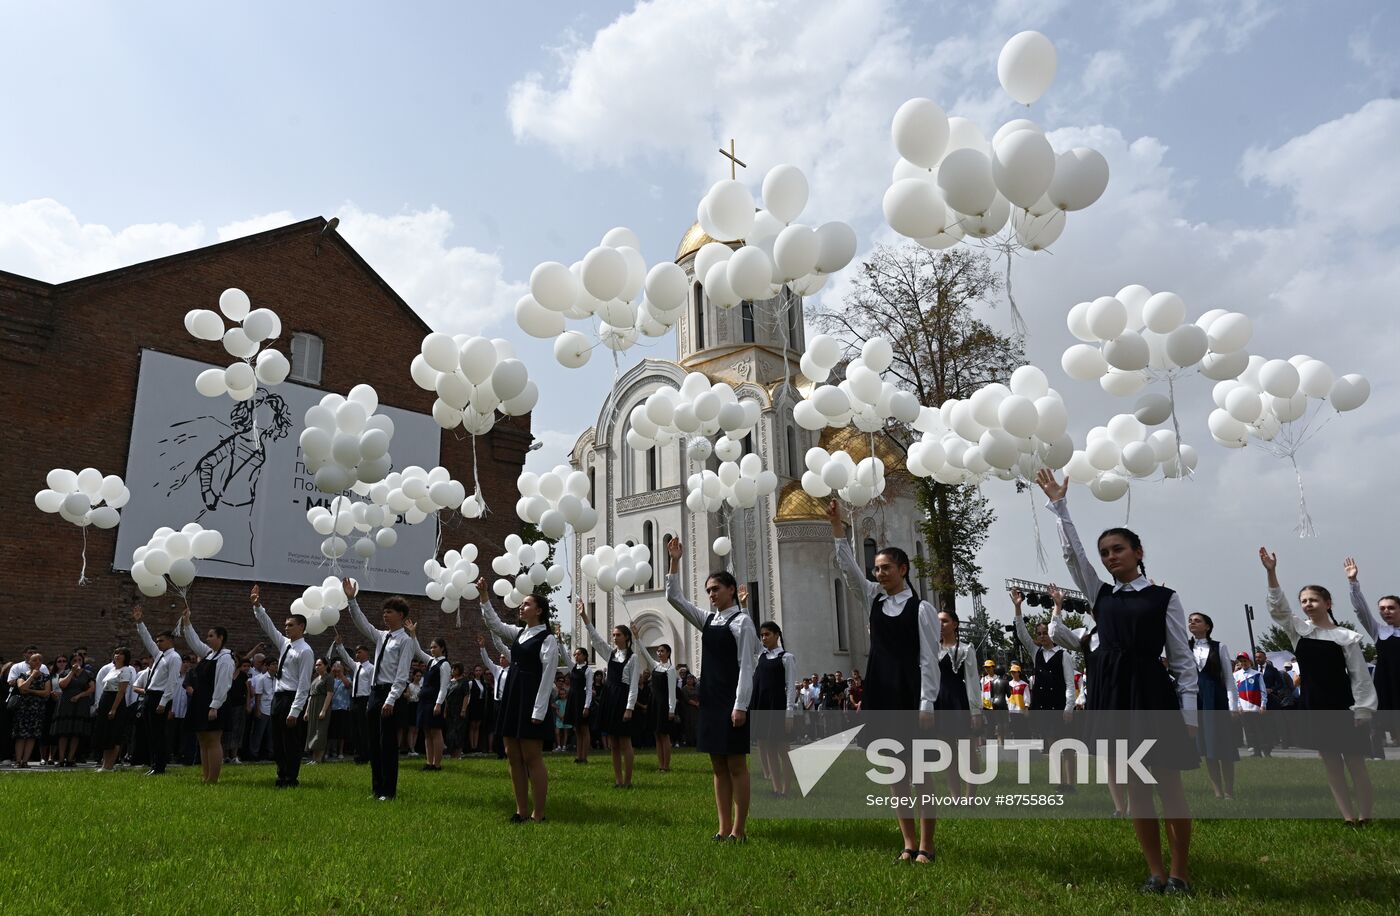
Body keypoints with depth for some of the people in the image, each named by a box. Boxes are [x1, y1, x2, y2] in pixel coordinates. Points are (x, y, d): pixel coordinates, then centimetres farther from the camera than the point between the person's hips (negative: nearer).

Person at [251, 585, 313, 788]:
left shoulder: (305, 651, -12)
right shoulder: (284, 643, 13)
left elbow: (304, 684, -16)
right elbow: (268, 626, 16)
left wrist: (295, 711, -20)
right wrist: (257, 606, 5)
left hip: (292, 699, -9)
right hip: (278, 697, 9)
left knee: (291, 744, -1)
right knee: (277, 743, 13)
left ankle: (291, 780, 7)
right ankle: (282, 777, 21)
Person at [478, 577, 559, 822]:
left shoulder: (548, 639, -9)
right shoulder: (519, 633, 14)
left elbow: (547, 678, -13)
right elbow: (494, 624, 11)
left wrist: (539, 712, -18)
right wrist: (484, 596, 1)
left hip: (531, 701, -8)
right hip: (511, 697, 8)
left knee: (532, 758, -3)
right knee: (513, 756, 10)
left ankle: (538, 815, 5)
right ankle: (521, 811, 19)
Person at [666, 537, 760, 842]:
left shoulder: (741, 621, -8)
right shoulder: (708, 620, 12)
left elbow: (746, 666, -14)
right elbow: (675, 598, 12)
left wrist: (741, 706, -19)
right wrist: (674, 561, 5)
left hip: (731, 702, -7)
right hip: (710, 701, 7)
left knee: (736, 766, 0)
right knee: (718, 767, 10)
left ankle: (739, 829, 7)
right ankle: (724, 827, 17)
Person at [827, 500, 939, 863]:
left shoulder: (921, 609, -7)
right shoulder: (875, 598, 8)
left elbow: (929, 660, -10)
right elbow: (849, 569, 1)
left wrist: (927, 704, -14)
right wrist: (837, 528, -8)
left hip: (911, 700, -6)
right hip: (882, 699, 6)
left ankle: (926, 845, 9)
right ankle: (909, 843, 17)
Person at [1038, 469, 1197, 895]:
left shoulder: (1165, 598, 1)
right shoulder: (1101, 594, 11)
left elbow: (1182, 658, 0)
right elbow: (1072, 553, 7)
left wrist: (1189, 712, -4)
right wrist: (1060, 506, 3)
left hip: (1152, 691, -4)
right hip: (1112, 691, 4)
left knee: (1169, 786, 3)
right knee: (1135, 788, 9)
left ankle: (1180, 872, 16)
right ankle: (1156, 872, 18)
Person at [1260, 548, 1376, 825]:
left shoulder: (1346, 637, -3)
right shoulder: (1299, 631, 4)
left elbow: (1360, 675, -3)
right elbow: (1278, 608, -8)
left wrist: (1362, 711, -8)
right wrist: (1271, 573, -19)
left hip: (1343, 708, -3)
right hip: (1314, 708, 3)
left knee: (1355, 764, 3)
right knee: (1332, 764, 6)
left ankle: (1365, 817, 13)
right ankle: (1349, 817, 13)